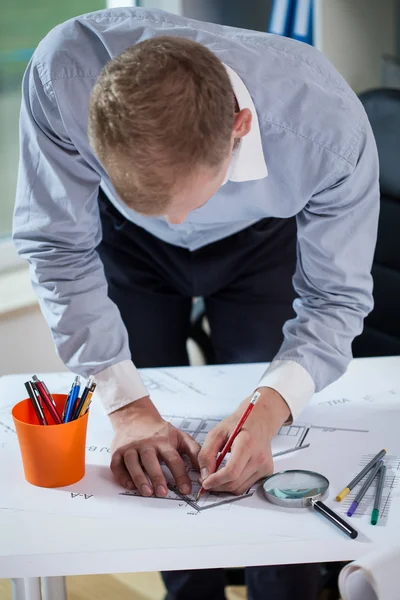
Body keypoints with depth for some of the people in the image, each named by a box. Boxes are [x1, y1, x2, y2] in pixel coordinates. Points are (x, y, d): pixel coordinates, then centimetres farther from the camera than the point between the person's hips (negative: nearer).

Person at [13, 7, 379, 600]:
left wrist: (268, 410, -43)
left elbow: (334, 299, -26)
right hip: (128, 239, 1)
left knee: (265, 461, -2)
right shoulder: (63, 73, -40)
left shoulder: (332, 125, -40)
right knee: (150, 467, 3)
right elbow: (58, 246, -27)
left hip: (260, 237, 0)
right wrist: (127, 404, -33)